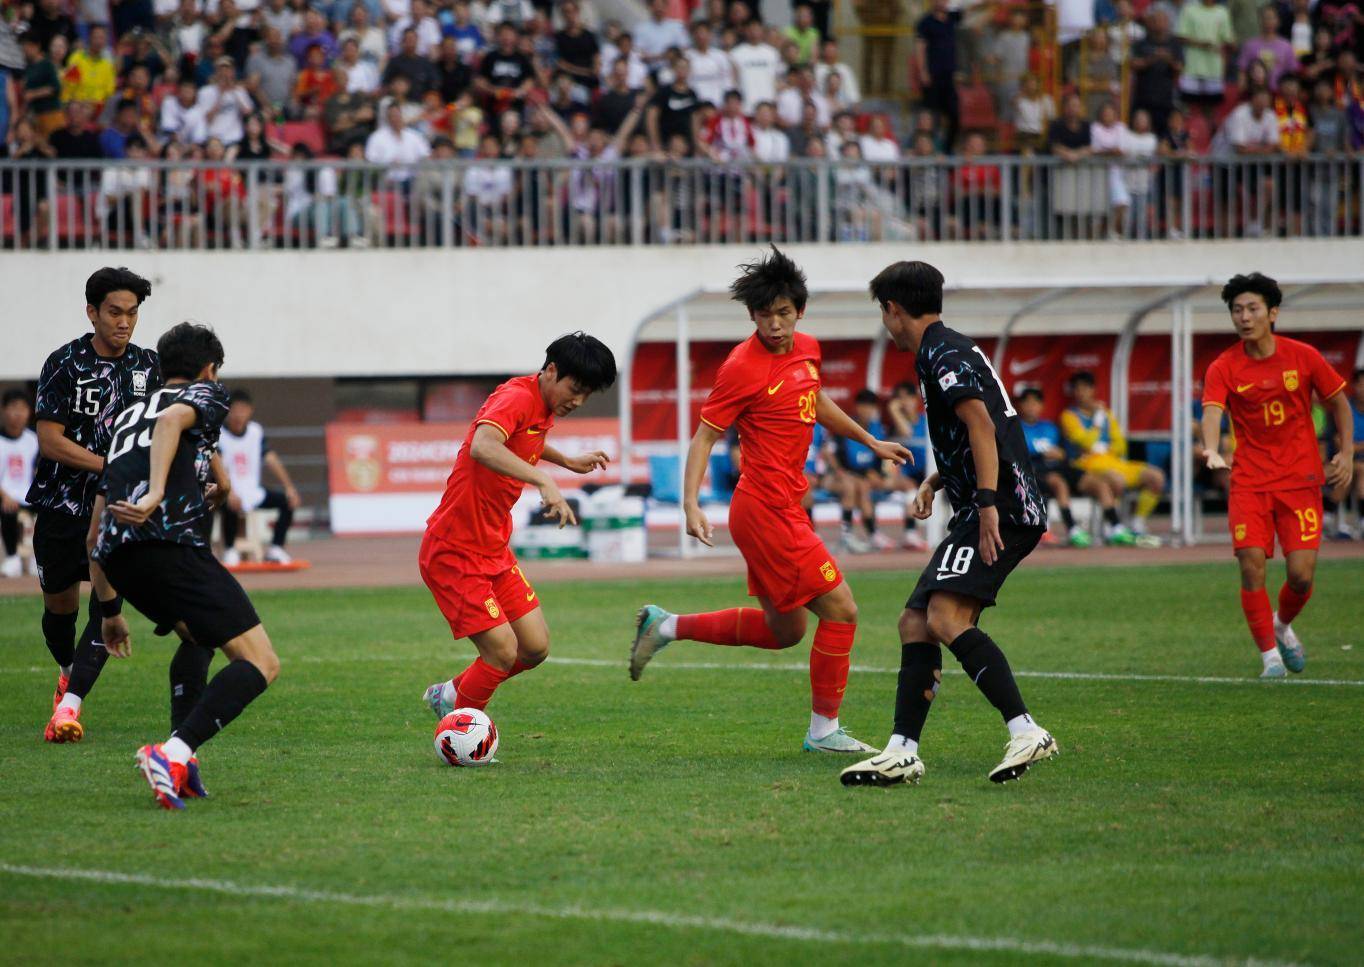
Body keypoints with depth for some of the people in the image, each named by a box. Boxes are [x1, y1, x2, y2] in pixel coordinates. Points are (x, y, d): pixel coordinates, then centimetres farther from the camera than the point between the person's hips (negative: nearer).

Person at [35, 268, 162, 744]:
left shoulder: (148, 365, 3)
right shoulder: (65, 364, -10)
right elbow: (50, 440, -14)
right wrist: (111, 465, -21)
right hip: (62, 504, -2)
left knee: (107, 604, -16)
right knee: (60, 606, 12)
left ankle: (69, 705, -20)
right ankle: (69, 671, 42)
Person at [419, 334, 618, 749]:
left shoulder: (543, 409, 8)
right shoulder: (516, 398, -21)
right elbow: (482, 447, -43)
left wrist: (568, 462, 27)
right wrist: (543, 480, -51)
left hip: (495, 551, 9)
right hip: (455, 553, -9)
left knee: (535, 648, 5)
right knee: (503, 651, -13)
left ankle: (448, 696, 26)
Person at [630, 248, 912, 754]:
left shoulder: (807, 350, 9)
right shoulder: (744, 366, -15)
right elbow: (705, 435, -13)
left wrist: (870, 441, 36)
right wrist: (691, 504, -23)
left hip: (785, 508, 9)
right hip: (767, 508, -9)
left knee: (785, 629, 18)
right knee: (840, 610, -8)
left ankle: (667, 626, 24)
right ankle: (824, 730, 2)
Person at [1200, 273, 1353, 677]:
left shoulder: (1303, 357, -2)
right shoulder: (1223, 368, -5)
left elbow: (1339, 401, 10)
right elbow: (1212, 412, -21)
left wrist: (1346, 454, 0)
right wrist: (1212, 451, -41)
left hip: (1301, 478, 0)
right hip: (1249, 481, 0)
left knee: (1301, 574, -6)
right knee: (1252, 566, -13)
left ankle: (1283, 626, 27)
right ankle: (1270, 655, 3)